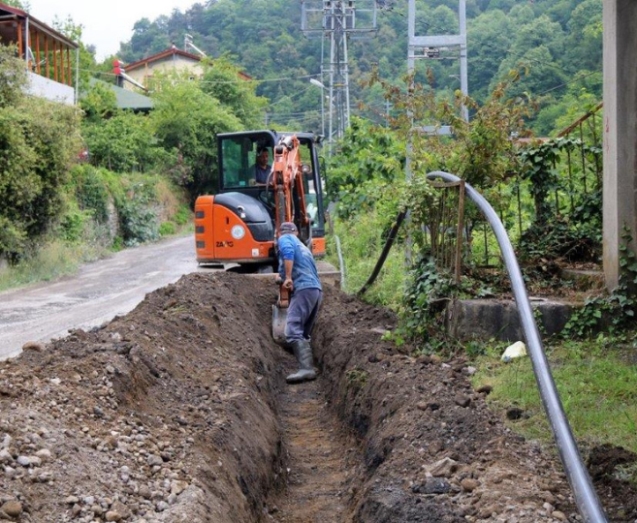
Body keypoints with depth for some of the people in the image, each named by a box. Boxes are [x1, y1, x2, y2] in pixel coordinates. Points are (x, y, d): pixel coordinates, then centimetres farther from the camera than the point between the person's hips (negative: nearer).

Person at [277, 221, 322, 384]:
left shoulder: (284, 239, 9)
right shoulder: (302, 246, 33)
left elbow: (288, 252, -14)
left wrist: (288, 277, -17)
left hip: (303, 289, -8)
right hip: (316, 290, 8)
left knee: (293, 331, -18)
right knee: (303, 333, 15)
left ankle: (306, 369, -33)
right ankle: (309, 367, 10)